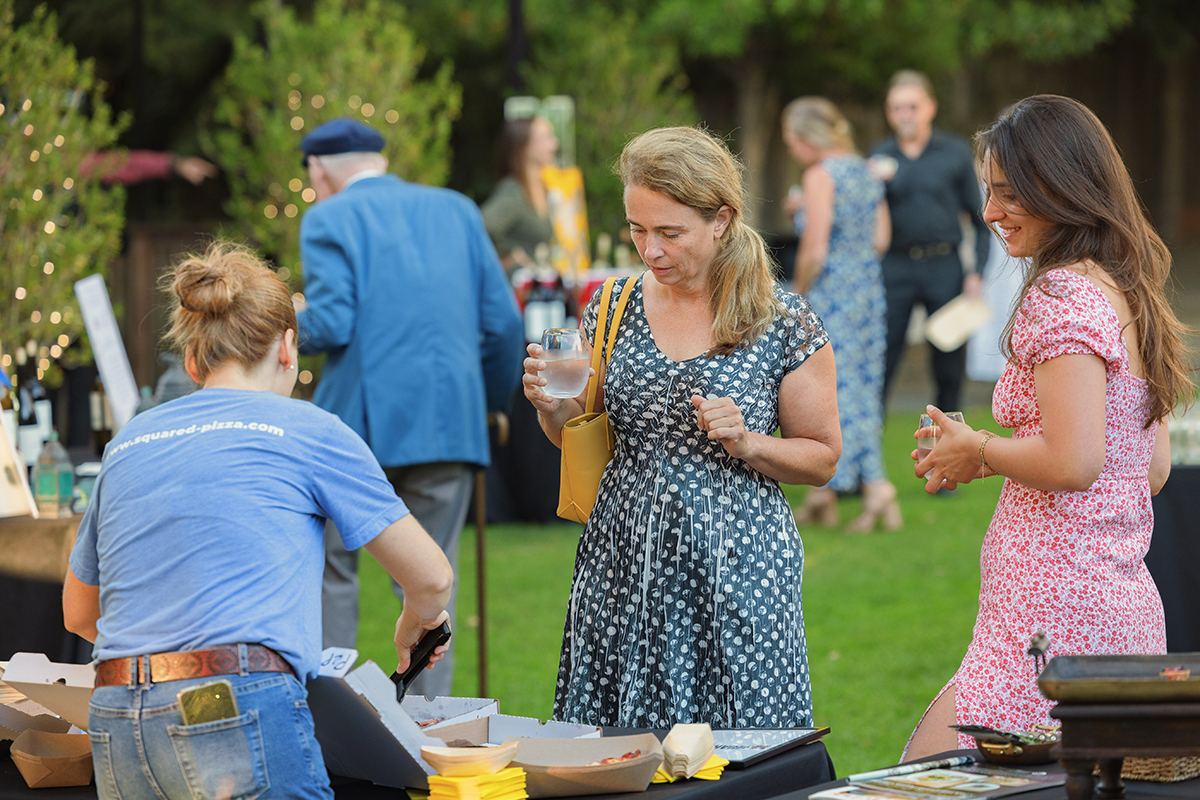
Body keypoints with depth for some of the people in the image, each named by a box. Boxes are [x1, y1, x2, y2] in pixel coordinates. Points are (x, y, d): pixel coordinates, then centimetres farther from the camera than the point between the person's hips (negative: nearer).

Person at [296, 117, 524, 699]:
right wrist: (492, 401, 22)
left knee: (330, 569, 10)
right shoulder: (456, 210, 14)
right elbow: (502, 321, 9)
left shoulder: (328, 219, 1)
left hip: (362, 420, -3)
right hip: (450, 423, 4)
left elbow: (331, 325, -11)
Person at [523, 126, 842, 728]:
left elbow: (822, 458, 3)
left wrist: (747, 442, -14)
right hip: (623, 565, 3)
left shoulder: (785, 323, -5)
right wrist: (552, 408, -5)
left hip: (736, 569, -3)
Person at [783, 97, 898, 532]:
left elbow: (813, 251, -17)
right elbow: (881, 238, 14)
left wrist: (799, 295, -5)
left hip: (831, 294, -9)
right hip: (868, 289, 9)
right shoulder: (865, 170, 11)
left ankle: (875, 484, -16)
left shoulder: (821, 175, -13)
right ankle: (822, 495, 11)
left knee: (838, 387, -7)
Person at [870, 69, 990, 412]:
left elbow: (980, 217, 7)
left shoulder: (956, 153, 5)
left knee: (949, 365, 4)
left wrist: (977, 272, -3)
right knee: (880, 362, -4)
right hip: (895, 267, 1)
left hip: (944, 268, 0)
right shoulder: (880, 156, 8)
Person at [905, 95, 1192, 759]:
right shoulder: (1129, 295, 17)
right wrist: (991, 459, 20)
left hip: (1056, 616, -10)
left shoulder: (1062, 296, -11)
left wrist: (980, 450, -3)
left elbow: (1075, 462, -21)